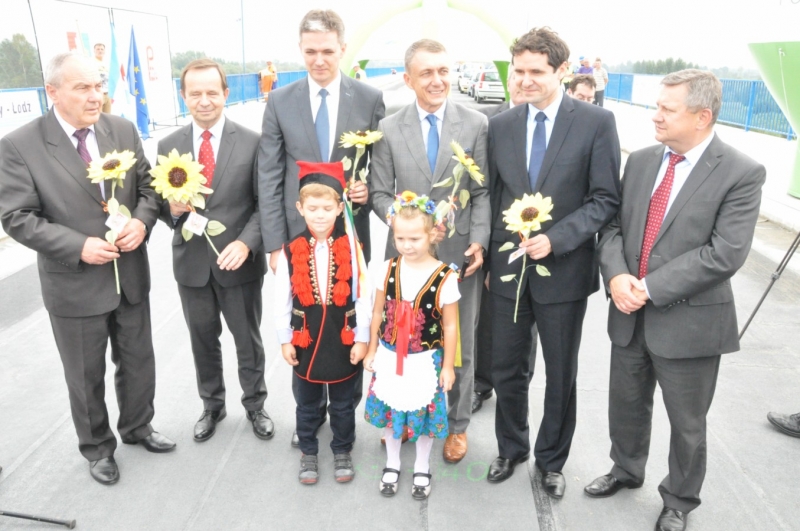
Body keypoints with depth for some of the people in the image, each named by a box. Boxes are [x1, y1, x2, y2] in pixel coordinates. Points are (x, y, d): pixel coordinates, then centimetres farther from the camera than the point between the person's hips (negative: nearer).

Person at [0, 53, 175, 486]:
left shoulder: (123, 130, -1)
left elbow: (148, 186, 5)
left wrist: (142, 221, -16)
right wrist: (79, 246, -23)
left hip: (131, 275, 4)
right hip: (74, 284, -3)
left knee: (138, 363, 20)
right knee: (86, 377, 15)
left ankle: (137, 427, 45)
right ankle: (97, 447, 38)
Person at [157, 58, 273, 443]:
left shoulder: (251, 142, -7)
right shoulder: (168, 147, 2)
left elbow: (264, 203, -8)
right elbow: (161, 203, 7)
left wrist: (245, 242, -22)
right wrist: (173, 209, -17)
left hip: (239, 261, -2)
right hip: (191, 263, 3)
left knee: (248, 340, 13)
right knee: (202, 341, 18)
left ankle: (255, 405, 36)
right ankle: (212, 406, 40)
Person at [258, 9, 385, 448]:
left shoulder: (370, 99, -1)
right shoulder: (280, 101, 1)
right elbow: (269, 178, -1)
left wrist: (369, 189, -16)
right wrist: (274, 243, -5)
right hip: (299, 235, 1)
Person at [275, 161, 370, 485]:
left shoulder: (351, 249, -9)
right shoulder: (290, 252, -8)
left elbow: (363, 297, -6)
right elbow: (282, 301, -1)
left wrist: (362, 338, -6)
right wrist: (285, 340, 0)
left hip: (343, 340, 0)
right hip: (305, 340, 1)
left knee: (343, 402, 16)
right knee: (306, 403, 17)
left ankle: (342, 451, 37)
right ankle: (308, 452, 37)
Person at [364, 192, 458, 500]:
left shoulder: (445, 278, -17)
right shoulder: (388, 270, -8)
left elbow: (450, 326, -10)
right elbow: (378, 313, 2)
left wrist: (448, 366, -6)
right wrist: (372, 350, 6)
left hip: (425, 362, -3)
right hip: (389, 358, 3)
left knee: (423, 415, 15)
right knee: (390, 412, 18)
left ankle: (422, 469, 39)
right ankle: (392, 464, 42)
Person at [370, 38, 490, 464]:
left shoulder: (476, 124, 0)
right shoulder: (388, 129, 2)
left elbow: (482, 192, 0)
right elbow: (380, 193, 1)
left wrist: (479, 241, -12)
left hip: (459, 254, 0)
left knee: (459, 346, 12)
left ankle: (456, 424, 32)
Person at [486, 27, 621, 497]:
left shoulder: (596, 122, -7)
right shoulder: (501, 125, 4)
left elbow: (607, 199, -9)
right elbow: (493, 197, 8)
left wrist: (555, 239, -20)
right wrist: (489, 259, 5)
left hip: (564, 271, -3)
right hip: (509, 270, 3)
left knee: (561, 376, 13)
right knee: (507, 370, 14)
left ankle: (551, 460, 35)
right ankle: (511, 449, 38)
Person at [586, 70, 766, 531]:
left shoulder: (742, 173, -12)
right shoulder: (641, 160, 4)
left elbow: (725, 254, -20)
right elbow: (613, 224, 4)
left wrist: (651, 288, -21)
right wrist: (616, 275, -15)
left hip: (689, 320, -5)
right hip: (630, 314, 5)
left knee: (687, 423, 14)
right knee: (626, 403, 22)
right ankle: (626, 471, 48)